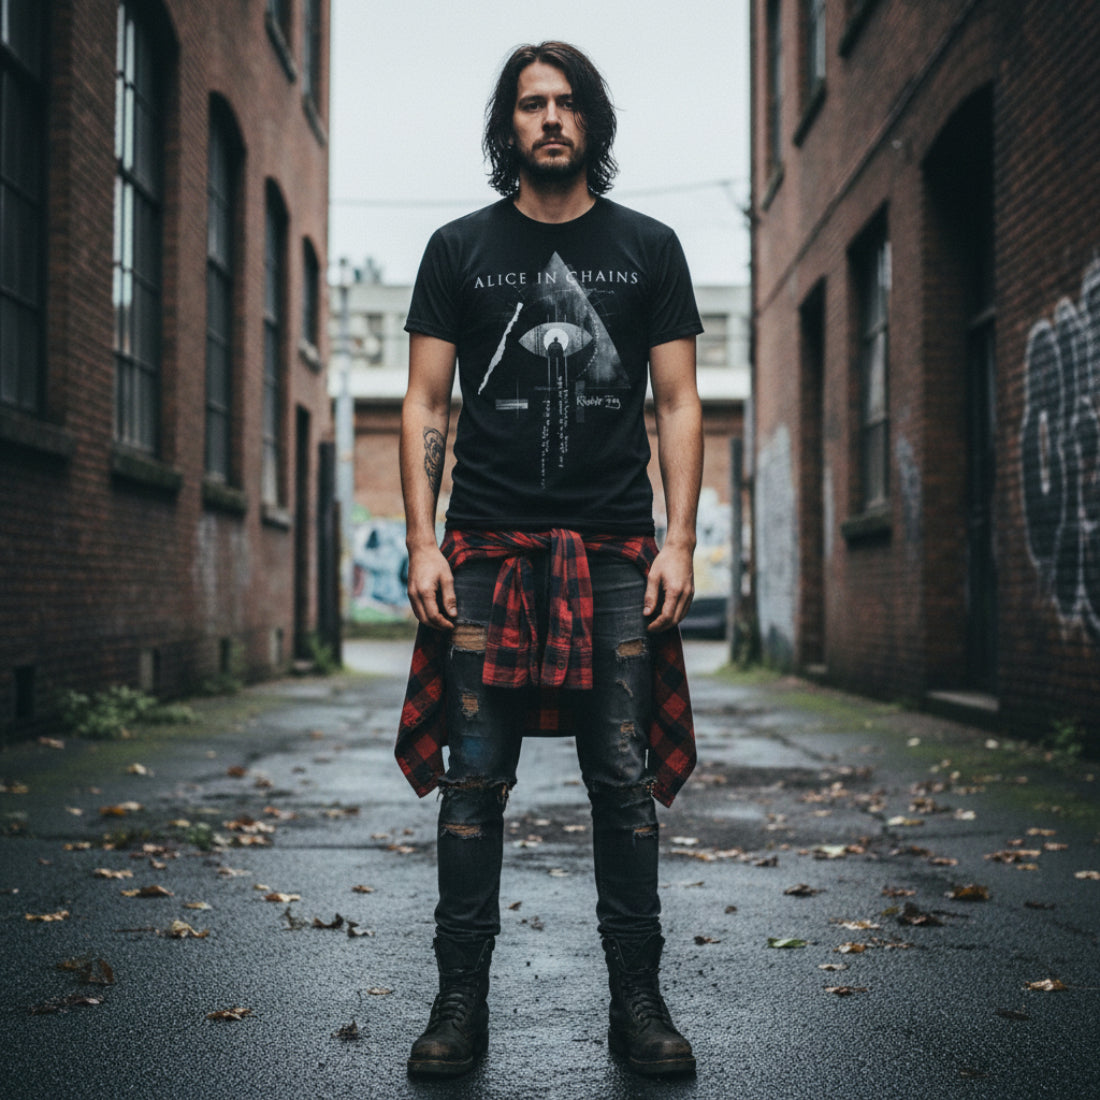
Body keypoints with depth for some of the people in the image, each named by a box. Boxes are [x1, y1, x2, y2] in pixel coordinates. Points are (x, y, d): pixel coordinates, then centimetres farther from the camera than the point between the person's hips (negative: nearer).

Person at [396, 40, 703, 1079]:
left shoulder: (648, 247, 10)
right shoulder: (460, 249, 9)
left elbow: (679, 406, 7)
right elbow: (425, 405, 7)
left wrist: (678, 544, -3)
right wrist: (422, 545, -4)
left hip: (614, 554, 0)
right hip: (488, 551, 0)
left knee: (626, 781, 1)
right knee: (474, 781, 0)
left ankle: (637, 1003, 11)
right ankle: (460, 1003, 9)